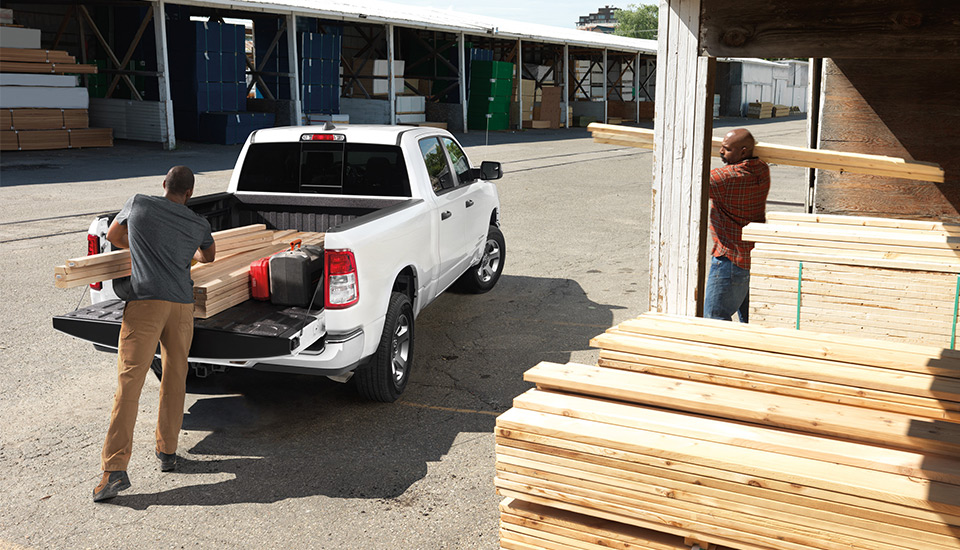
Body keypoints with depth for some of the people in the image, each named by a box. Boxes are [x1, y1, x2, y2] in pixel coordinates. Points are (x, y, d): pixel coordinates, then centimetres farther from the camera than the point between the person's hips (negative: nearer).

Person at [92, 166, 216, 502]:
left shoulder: (138, 205, 10)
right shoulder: (198, 225, 15)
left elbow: (113, 236, 28)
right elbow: (208, 256, 35)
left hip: (145, 302, -3)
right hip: (182, 305, 3)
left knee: (129, 382, -7)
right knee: (174, 379, 16)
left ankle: (115, 469, -11)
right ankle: (167, 451, 23)